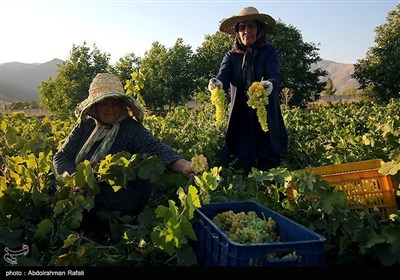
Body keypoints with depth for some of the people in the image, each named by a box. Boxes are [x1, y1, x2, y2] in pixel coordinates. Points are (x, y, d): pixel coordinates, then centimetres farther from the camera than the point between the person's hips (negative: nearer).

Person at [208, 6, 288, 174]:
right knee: (244, 168, 4)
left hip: (267, 119, -1)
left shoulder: (269, 51, 2)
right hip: (241, 120, 2)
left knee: (269, 167, 0)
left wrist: (270, 84, -40)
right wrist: (217, 84, -34)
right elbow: (223, 77, -10)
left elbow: (275, 76, -15)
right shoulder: (231, 56, 8)